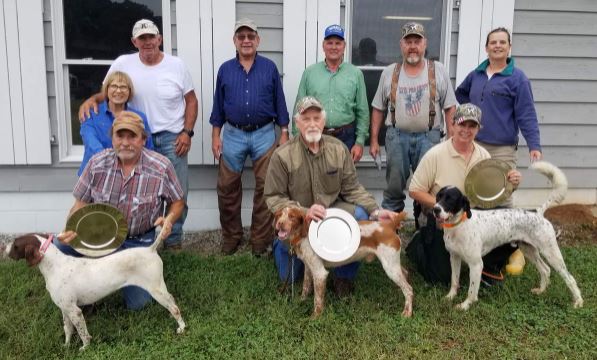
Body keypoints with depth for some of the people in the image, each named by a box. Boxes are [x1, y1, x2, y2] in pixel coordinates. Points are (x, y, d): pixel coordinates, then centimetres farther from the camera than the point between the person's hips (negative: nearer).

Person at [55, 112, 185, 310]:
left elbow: (177, 201, -1)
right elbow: (81, 204, -2)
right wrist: (69, 230, -22)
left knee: (137, 302, -8)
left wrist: (169, 219, -24)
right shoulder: (97, 163, -9)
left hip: (138, 241, -1)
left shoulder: (161, 167, -15)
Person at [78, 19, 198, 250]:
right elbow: (106, 93, 5)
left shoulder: (176, 65, -3)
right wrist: (91, 100, -18)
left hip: (172, 138, 0)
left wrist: (186, 132, -5)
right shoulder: (122, 64, -3)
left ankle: (174, 240, 22)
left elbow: (191, 101, 4)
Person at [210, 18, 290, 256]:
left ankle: (261, 240, 13)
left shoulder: (269, 68, 2)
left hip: (264, 134, -1)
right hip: (233, 135, 1)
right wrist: (215, 136, 3)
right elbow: (218, 105, 8)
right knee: (227, 187, 5)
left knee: (265, 188, 2)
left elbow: (279, 103, 3)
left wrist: (284, 134, 0)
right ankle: (231, 237, 20)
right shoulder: (225, 69, 6)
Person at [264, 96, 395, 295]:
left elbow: (352, 188, -1)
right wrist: (304, 212, -31)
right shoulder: (282, 155, -14)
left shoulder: (338, 149, -4)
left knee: (360, 215, -27)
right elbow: (274, 198, -15)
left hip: (332, 210, 2)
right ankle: (281, 245, 31)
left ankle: (344, 277, -7)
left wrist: (375, 211, -16)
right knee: (290, 277, -7)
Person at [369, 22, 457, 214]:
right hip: (396, 137, 1)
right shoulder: (389, 73, 6)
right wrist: (374, 140, 6)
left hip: (429, 137, -1)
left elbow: (450, 108, 3)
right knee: (394, 186, 8)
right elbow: (378, 109, 9)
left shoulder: (438, 71, 2)